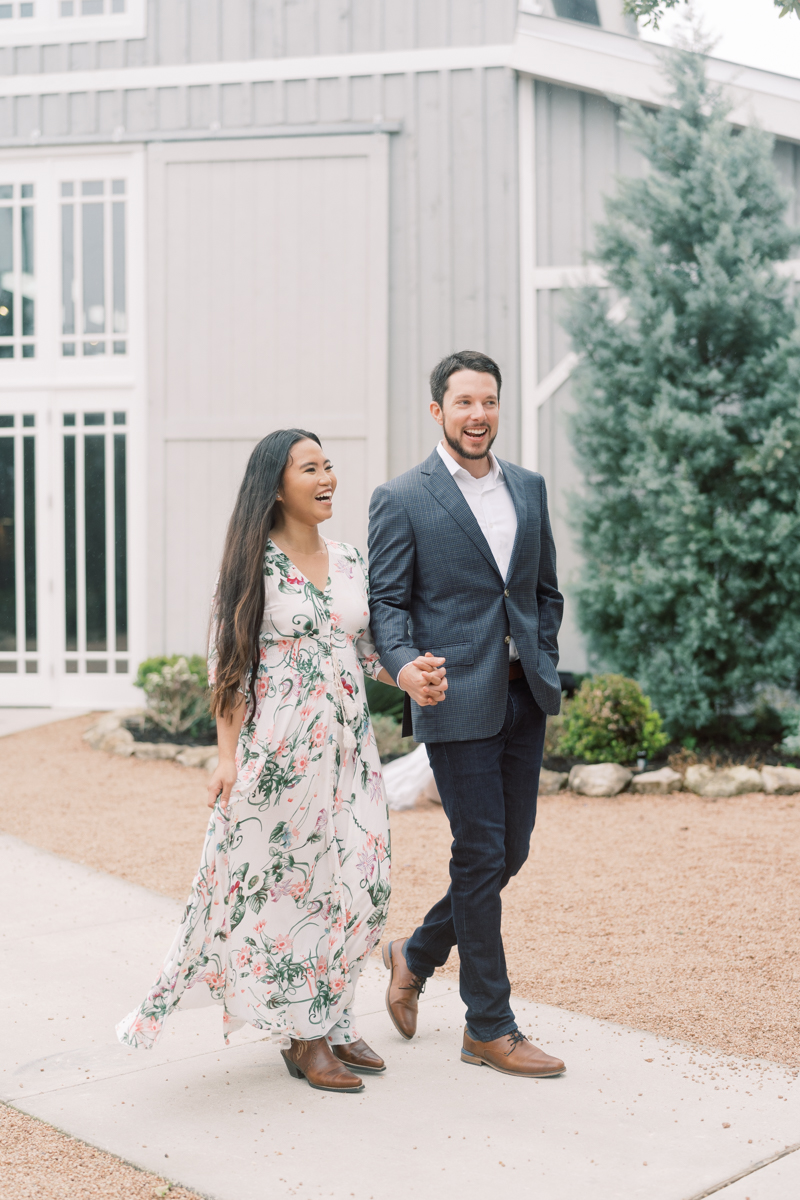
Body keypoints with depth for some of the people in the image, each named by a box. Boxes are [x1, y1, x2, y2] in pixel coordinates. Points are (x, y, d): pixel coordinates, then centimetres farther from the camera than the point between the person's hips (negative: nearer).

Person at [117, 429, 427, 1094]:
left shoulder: (351, 559, 10)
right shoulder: (256, 564, -6)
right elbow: (229, 664, -6)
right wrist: (228, 757, -11)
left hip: (348, 744, 6)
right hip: (280, 750, -5)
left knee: (356, 883, 5)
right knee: (286, 883, 1)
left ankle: (330, 1020, 21)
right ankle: (301, 1036, 14)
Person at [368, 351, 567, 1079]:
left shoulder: (529, 489, 13)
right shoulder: (402, 500, -4)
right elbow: (387, 602, -6)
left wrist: (544, 668, 7)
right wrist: (405, 666, -24)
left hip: (524, 699, 6)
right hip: (458, 699, -6)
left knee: (511, 851, 11)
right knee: (481, 855, -1)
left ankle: (416, 956, 34)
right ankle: (489, 1028, 11)